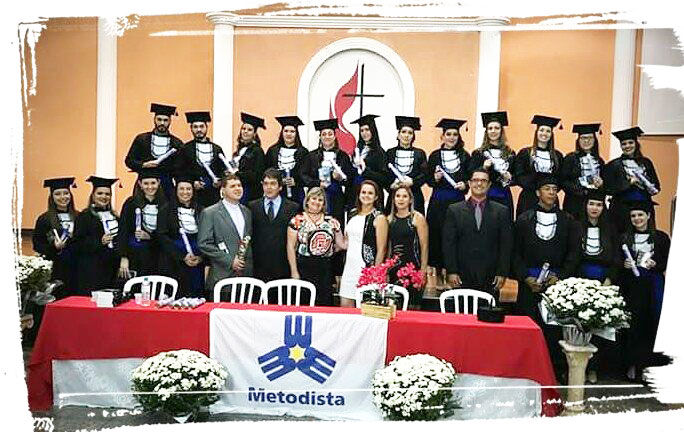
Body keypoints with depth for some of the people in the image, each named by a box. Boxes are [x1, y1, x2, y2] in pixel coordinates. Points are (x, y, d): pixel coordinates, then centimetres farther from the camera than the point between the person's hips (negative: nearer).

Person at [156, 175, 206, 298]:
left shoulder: (200, 210, 11)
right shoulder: (166, 209, 3)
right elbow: (162, 236, -5)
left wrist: (201, 257, -6)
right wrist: (182, 256, -13)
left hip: (197, 263, 3)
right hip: (173, 264, -2)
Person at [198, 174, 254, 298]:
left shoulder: (246, 212, 15)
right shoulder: (209, 213, -3)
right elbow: (203, 244, -8)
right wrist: (229, 260, -13)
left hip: (246, 275, 5)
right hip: (222, 277, -5)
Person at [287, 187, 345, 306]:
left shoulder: (331, 221, 9)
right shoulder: (297, 220, 2)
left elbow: (341, 245, 14)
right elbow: (291, 247, -1)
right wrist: (294, 271, -6)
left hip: (326, 268, 3)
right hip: (304, 268, -2)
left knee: (325, 304, 3)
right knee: (304, 304, -2)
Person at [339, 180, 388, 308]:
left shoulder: (379, 218, -6)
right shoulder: (353, 214, 13)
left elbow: (381, 249, -9)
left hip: (367, 267, -6)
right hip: (350, 266, 6)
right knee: (345, 306, 7)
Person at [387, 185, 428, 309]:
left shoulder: (417, 218, -2)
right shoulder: (390, 219, 11)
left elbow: (424, 247, -5)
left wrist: (423, 272, -11)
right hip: (394, 269, 4)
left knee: (412, 306, -4)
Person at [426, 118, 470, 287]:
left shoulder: (465, 156, 8)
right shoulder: (435, 156, 6)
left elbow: (470, 178, 10)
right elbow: (428, 180, 6)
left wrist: (464, 184, -10)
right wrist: (435, 179, -14)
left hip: (457, 200, 0)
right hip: (438, 201, 0)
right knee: (437, 236, 1)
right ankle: (439, 273, 11)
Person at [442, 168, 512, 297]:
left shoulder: (502, 211, 7)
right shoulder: (454, 210, 5)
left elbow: (506, 245, 5)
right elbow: (448, 243, 2)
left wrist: (502, 273, -2)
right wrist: (451, 271, -5)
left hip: (490, 278, 0)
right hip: (462, 277, 0)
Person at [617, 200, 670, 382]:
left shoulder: (661, 237, 6)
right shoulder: (624, 238, 9)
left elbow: (668, 263, 5)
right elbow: (616, 262, 10)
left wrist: (655, 264, -12)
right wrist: (624, 264, -9)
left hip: (653, 286, 0)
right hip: (630, 286, 1)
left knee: (651, 325, -1)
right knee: (632, 325, -2)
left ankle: (647, 364, 10)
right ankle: (632, 365, 6)